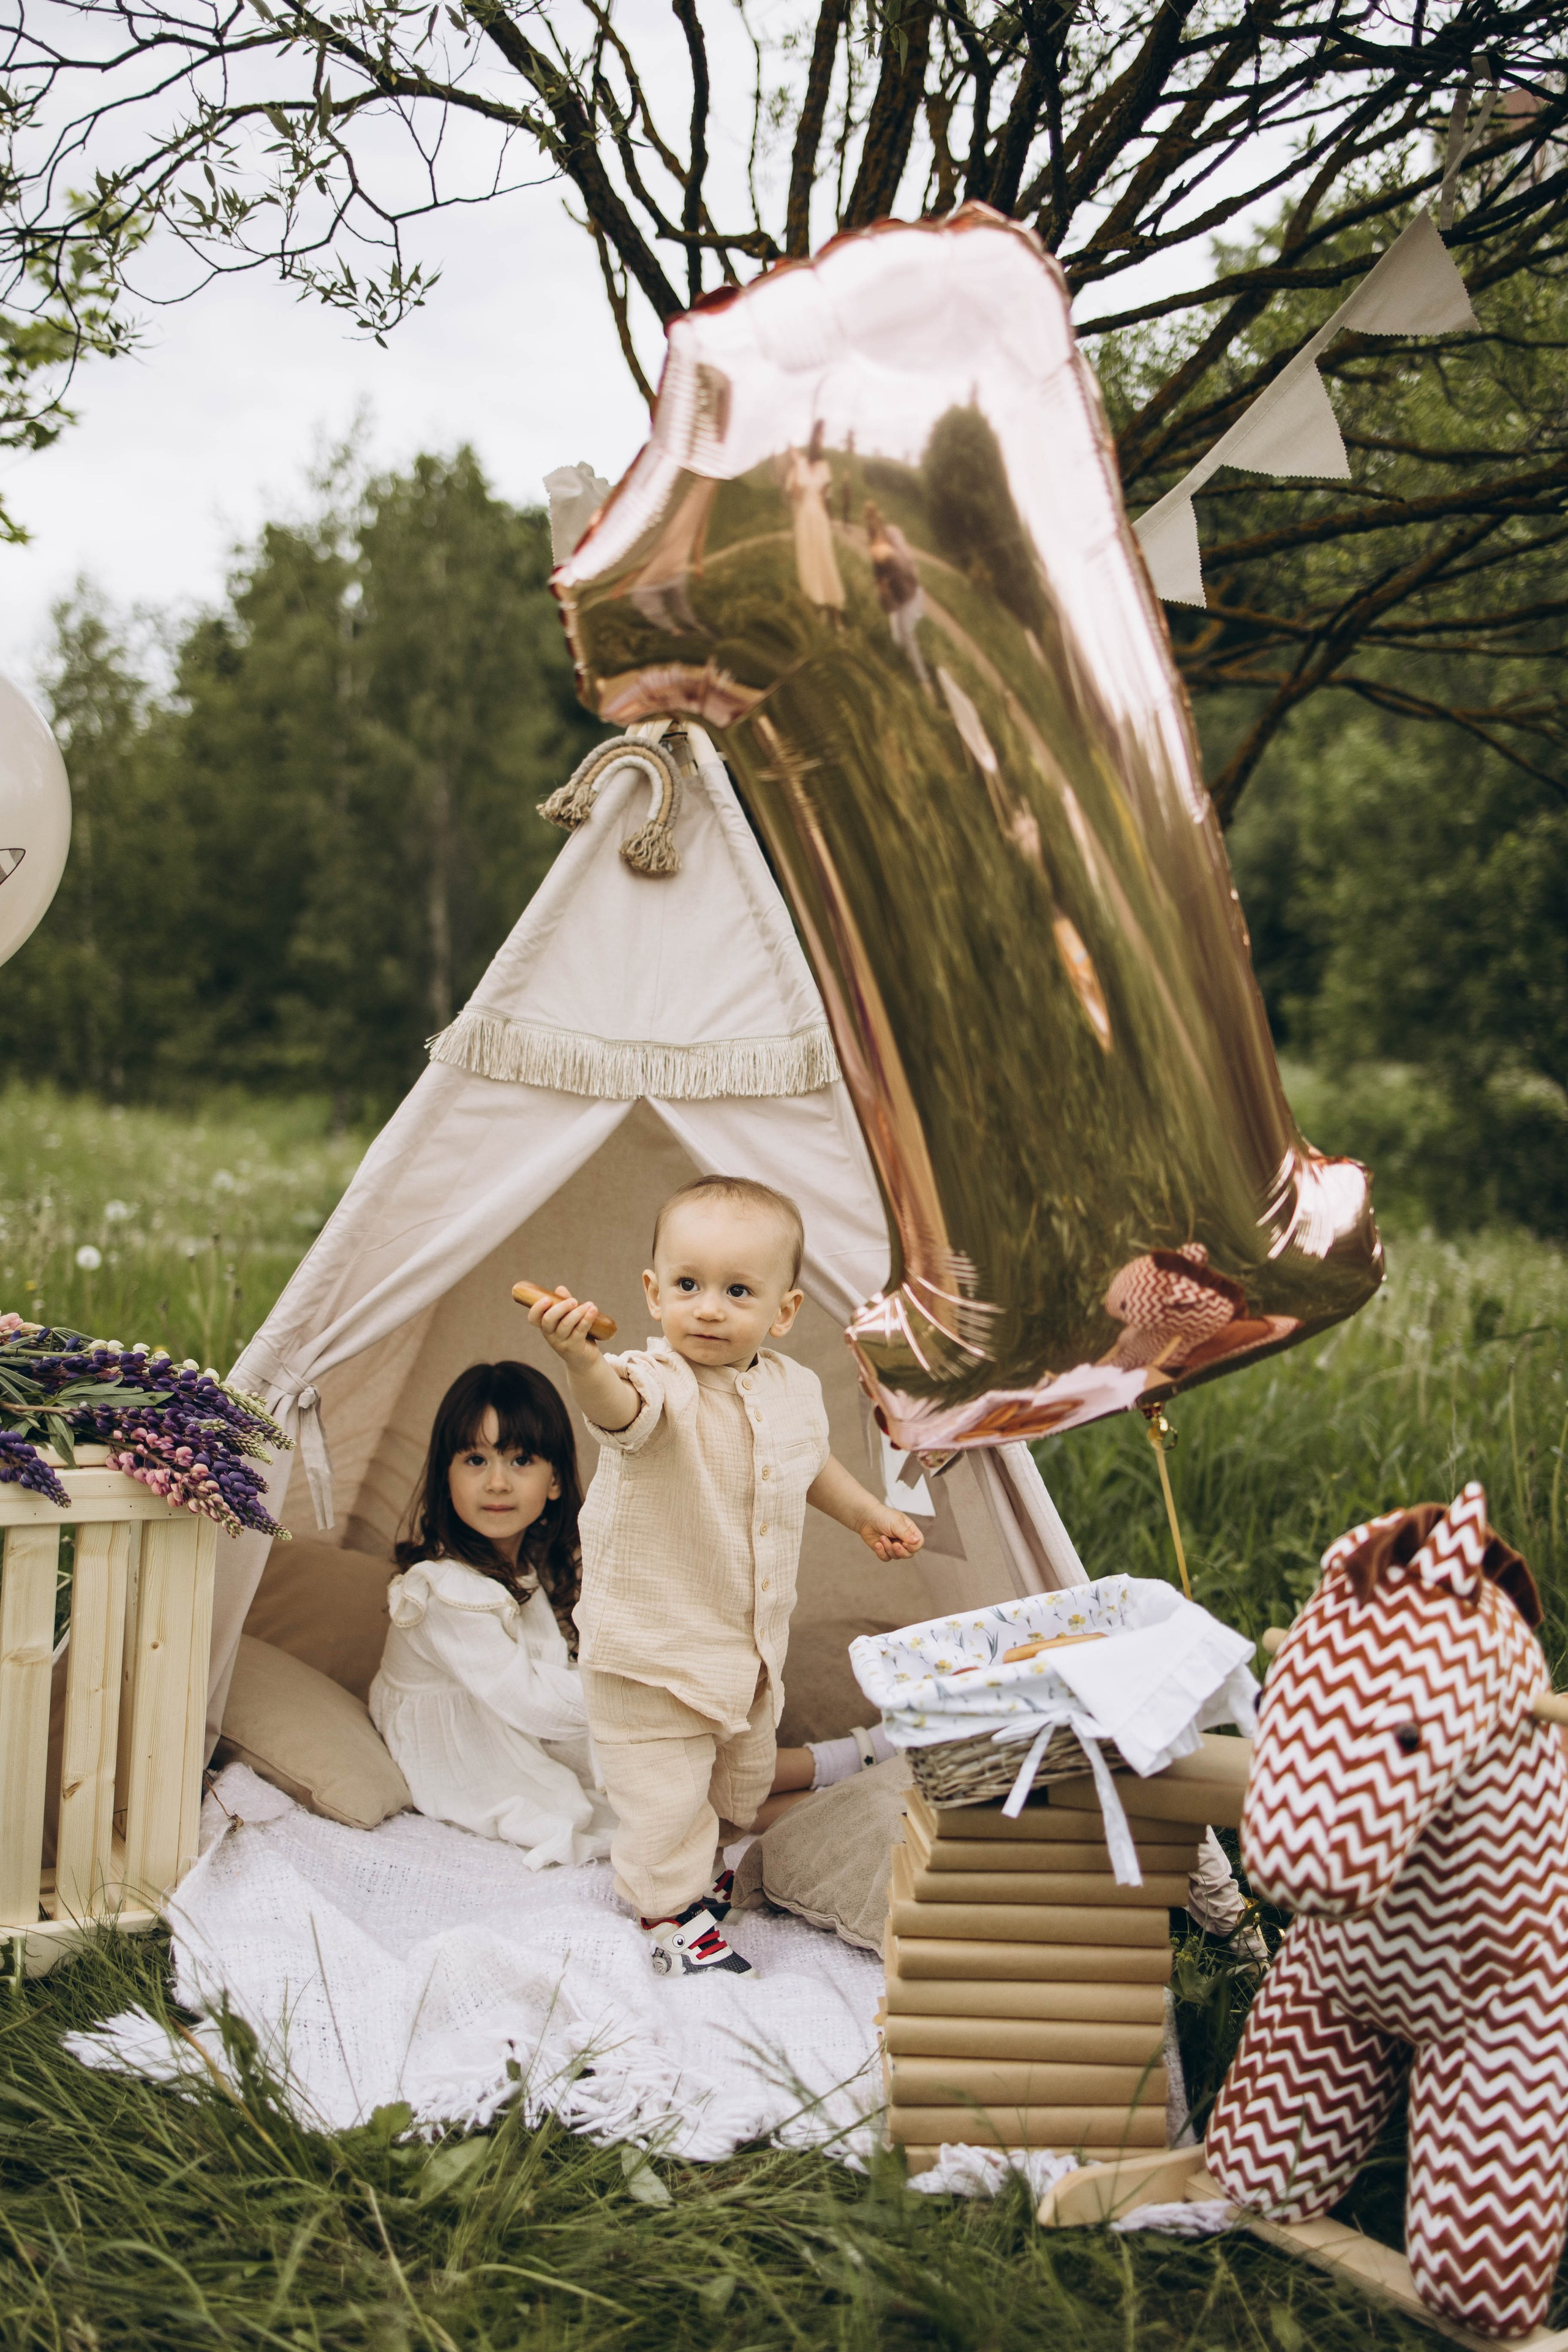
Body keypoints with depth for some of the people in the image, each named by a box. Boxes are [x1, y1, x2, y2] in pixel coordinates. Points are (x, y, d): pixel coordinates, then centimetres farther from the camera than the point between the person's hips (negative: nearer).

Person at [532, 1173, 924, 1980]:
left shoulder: (793, 1390, -4)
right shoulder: (659, 1382, -26)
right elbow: (620, 1407, -52)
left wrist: (868, 1515, 28)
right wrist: (583, 1361, -72)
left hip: (751, 1644, 7)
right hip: (651, 1648, -7)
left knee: (743, 1777, 25)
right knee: (665, 1792, 0)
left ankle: (698, 1872, 50)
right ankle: (671, 1915, 24)